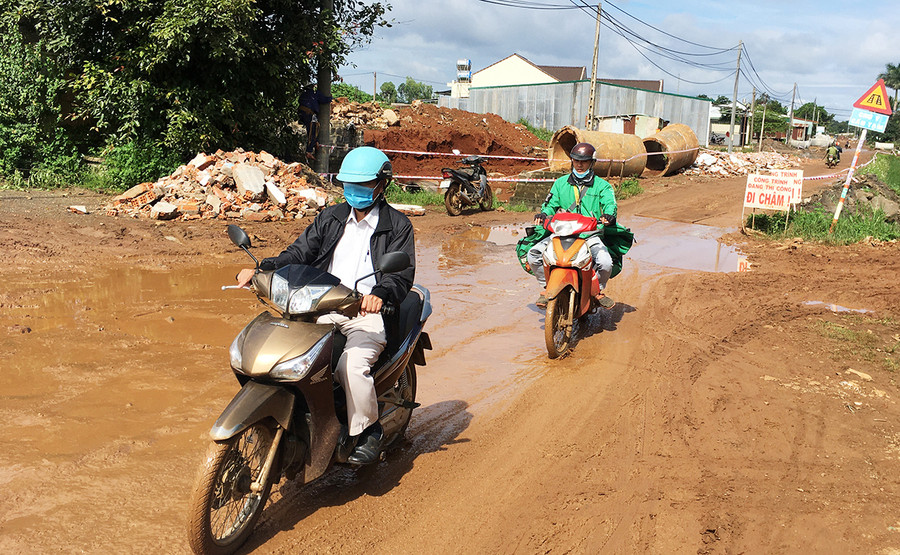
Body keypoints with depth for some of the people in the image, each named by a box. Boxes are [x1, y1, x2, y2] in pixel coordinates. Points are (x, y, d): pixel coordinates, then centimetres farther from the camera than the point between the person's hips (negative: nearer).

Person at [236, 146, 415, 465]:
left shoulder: (397, 226, 3)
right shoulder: (331, 218, 18)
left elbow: (402, 273, -10)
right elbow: (300, 252, 11)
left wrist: (379, 293, -33)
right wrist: (262, 269, -8)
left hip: (368, 312, -5)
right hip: (323, 308, 5)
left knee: (351, 364, -31)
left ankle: (368, 432, -7)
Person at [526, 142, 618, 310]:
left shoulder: (602, 185, 11)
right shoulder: (560, 183, 18)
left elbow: (610, 204, -3)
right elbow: (551, 204, 15)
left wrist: (608, 216, -27)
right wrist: (543, 214, -9)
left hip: (590, 234, -2)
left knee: (605, 263, -28)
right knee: (533, 254, -18)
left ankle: (598, 290, 5)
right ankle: (547, 287, 5)